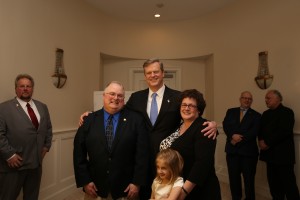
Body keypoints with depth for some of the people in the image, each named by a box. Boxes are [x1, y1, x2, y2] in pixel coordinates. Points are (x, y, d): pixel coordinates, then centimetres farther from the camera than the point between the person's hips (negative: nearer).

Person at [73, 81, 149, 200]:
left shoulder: (135, 120, -5)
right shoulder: (89, 120, 1)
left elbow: (142, 153, -7)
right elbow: (79, 153, 1)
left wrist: (137, 182, -9)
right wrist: (85, 181, -4)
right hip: (96, 187, 2)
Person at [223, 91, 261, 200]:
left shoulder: (256, 115, 2)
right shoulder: (230, 111, 9)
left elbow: (253, 132, -10)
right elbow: (225, 125, -3)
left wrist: (238, 140, -13)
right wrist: (233, 135, -21)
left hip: (248, 151, -2)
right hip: (232, 150, 2)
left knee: (249, 178, 9)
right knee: (233, 177, 12)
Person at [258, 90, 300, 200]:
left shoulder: (287, 112, -8)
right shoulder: (266, 113, 15)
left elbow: (284, 131, -19)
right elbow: (261, 129, 16)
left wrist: (267, 143, -17)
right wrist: (261, 141, -4)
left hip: (283, 154, -7)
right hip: (270, 153, 7)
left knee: (288, 182, -1)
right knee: (273, 182, 12)